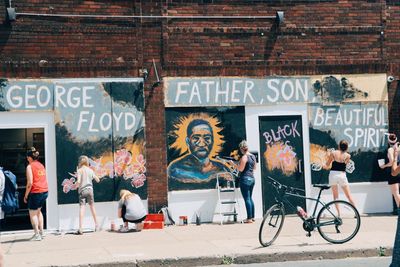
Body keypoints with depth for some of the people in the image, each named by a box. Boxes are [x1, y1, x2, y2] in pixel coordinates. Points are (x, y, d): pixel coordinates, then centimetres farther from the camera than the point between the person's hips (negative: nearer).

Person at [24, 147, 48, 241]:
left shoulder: (30, 166, -9)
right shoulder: (41, 165, 14)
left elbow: (30, 183, -15)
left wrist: (26, 195, -7)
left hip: (36, 192, -8)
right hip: (45, 191, 8)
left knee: (32, 213, 3)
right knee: (38, 210, 24)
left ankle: (37, 234, -1)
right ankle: (41, 231, 23)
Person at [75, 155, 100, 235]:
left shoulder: (79, 170, -3)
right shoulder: (90, 170, 8)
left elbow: (78, 181, -16)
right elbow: (98, 180, 13)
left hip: (82, 190, -4)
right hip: (90, 190, 4)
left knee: (82, 208, -11)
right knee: (92, 207, 18)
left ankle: (80, 228, -22)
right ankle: (96, 225, 30)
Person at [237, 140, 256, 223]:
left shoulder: (244, 157, -15)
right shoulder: (253, 156, 10)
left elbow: (240, 169, -16)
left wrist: (237, 164, 1)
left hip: (245, 179, -8)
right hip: (252, 178, 8)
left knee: (247, 199, -4)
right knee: (250, 198, 15)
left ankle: (249, 218, -4)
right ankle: (252, 217, 18)